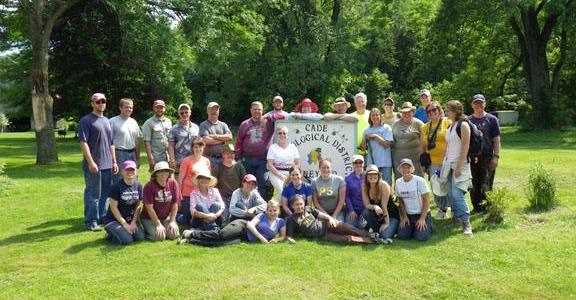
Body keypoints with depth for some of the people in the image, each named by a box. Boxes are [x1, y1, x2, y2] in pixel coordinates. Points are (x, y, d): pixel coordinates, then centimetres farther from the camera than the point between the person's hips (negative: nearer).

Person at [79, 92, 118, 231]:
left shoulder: (107, 121, 18)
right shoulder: (86, 120, -5)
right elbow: (83, 143, -13)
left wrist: (114, 161, 16)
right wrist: (91, 162, -19)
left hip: (108, 165, 7)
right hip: (94, 165, -7)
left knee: (106, 194, 13)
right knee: (93, 194, -2)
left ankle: (103, 218, 24)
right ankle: (91, 222, 6)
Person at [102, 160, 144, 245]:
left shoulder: (138, 186, 2)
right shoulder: (117, 187, -14)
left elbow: (139, 205, 6)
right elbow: (113, 207, -13)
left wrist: (134, 222, -5)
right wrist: (124, 224, -13)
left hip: (131, 219, 5)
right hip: (114, 219, -5)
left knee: (140, 237, -15)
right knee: (127, 240, -22)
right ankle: (110, 235, 7)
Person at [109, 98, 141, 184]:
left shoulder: (133, 122, 15)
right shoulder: (113, 121, -4)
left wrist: (138, 157, 15)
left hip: (132, 155, 6)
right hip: (119, 155, -6)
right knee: (118, 180, -5)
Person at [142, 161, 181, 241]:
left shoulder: (173, 184, -7)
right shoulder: (149, 186, -17)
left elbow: (175, 204, -1)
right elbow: (149, 207, -15)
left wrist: (172, 221, -5)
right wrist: (158, 224, -16)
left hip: (166, 217, 3)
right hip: (150, 218, -3)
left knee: (173, 234, -15)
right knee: (159, 236, -20)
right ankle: (147, 230, 12)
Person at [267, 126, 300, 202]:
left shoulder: (292, 147, 14)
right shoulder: (273, 147, 6)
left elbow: (298, 163, 13)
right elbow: (270, 165, -1)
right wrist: (280, 175, -12)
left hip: (290, 173, 2)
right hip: (276, 173, -2)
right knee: (281, 189, -30)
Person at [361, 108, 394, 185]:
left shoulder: (386, 128, 2)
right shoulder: (367, 130, 12)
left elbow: (387, 144, -8)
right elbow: (364, 147, 13)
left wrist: (376, 137, -10)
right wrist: (365, 138, -6)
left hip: (385, 162, -3)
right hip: (371, 162, 3)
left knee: (386, 184, -3)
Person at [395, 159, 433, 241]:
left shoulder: (419, 180, -12)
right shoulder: (398, 182, 2)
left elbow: (426, 200, -10)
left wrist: (422, 218, -14)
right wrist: (404, 217, 1)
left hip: (422, 214, -3)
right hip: (408, 215, 4)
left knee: (421, 237, -19)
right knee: (402, 235, -14)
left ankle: (428, 226, 14)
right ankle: (412, 228, 18)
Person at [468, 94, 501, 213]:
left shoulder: (492, 119, 4)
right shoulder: (468, 120, 11)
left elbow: (496, 140, 2)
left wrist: (496, 156, -7)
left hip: (487, 157, -3)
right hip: (471, 158, 3)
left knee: (486, 185, -6)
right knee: (474, 185, 7)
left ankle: (487, 205, 4)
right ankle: (477, 207, 18)